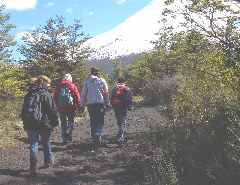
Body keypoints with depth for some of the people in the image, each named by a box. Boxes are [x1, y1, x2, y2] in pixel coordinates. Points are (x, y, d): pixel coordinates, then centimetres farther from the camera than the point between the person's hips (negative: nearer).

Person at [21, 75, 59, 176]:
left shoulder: (28, 95, 11)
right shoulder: (46, 94, -5)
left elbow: (24, 110, 14)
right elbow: (52, 110, -7)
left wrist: (26, 124, 19)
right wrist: (55, 121, 2)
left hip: (30, 124, 3)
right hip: (43, 123, -3)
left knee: (33, 145, 4)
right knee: (46, 143, 17)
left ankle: (33, 167, -6)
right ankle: (48, 161, 29)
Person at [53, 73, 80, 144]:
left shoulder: (59, 86, 6)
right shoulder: (72, 86, -2)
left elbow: (55, 97, 9)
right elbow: (77, 96, -6)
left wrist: (57, 105, 18)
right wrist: (78, 105, 4)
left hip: (61, 107, 2)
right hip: (71, 107, -2)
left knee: (63, 123, 9)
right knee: (71, 121, 13)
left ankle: (64, 139, 8)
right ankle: (69, 136, 2)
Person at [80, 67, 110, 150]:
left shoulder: (86, 81, 6)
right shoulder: (101, 80, 3)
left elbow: (83, 94, 5)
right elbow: (106, 93, 2)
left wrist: (82, 105, 10)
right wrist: (107, 103, 8)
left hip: (90, 104, 2)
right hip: (100, 103, -2)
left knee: (93, 122, 12)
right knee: (100, 121, 2)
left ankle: (94, 138, 15)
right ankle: (98, 135, -20)